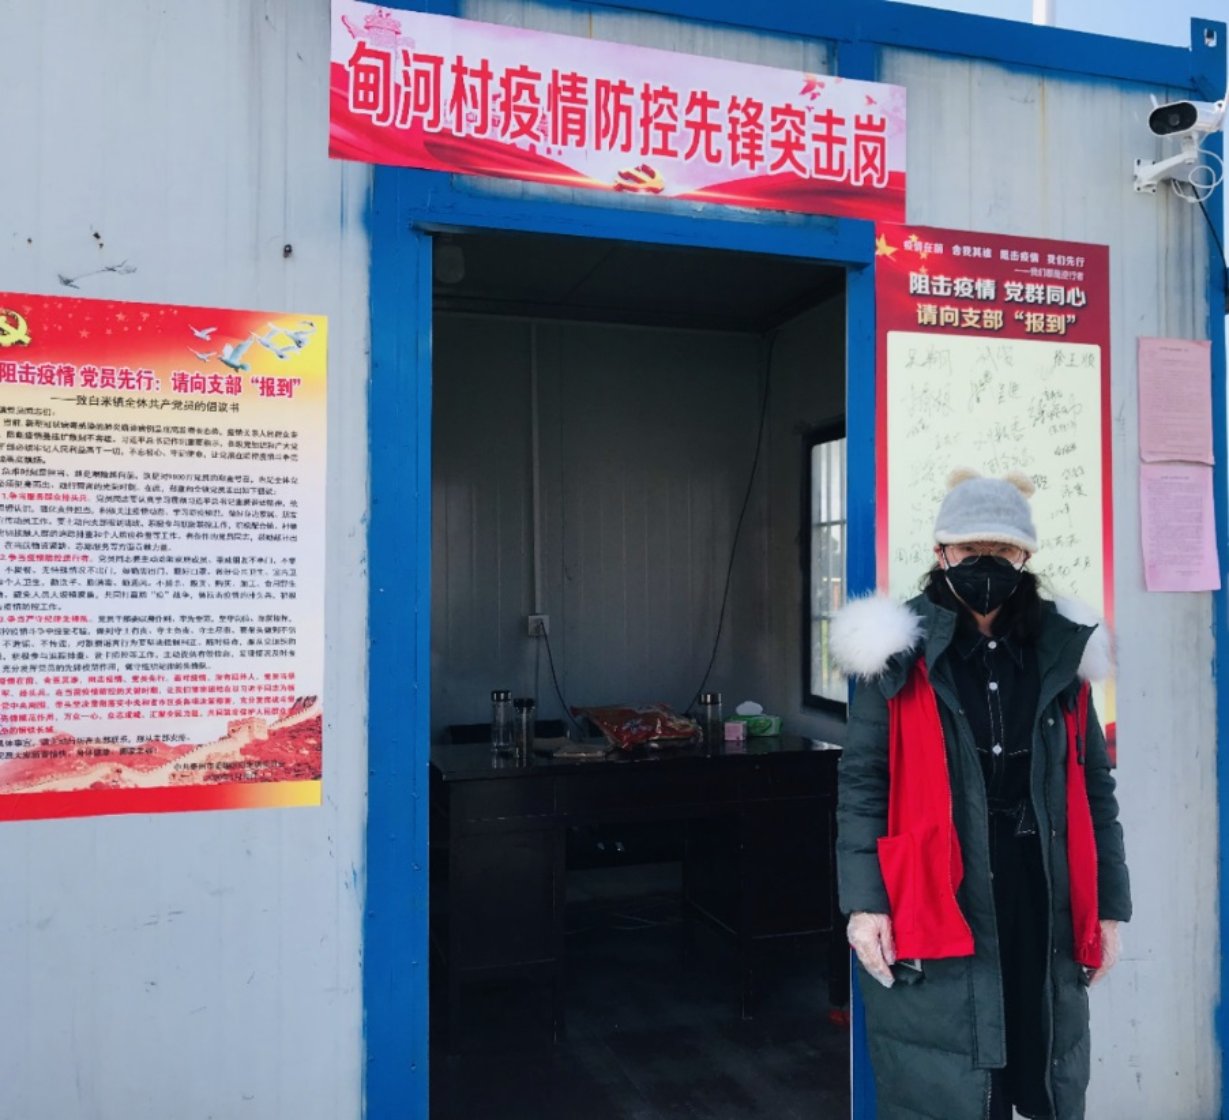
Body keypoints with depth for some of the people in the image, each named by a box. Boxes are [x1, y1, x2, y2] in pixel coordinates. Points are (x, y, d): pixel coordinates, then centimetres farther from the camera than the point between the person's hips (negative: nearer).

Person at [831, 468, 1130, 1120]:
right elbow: (861, 785, -4)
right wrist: (863, 902, -11)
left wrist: (1108, 906, 9)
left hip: (1042, 907, 4)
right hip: (932, 910, -3)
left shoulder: (1061, 654, 6)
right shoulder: (901, 655, -4)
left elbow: (1094, 788, 11)